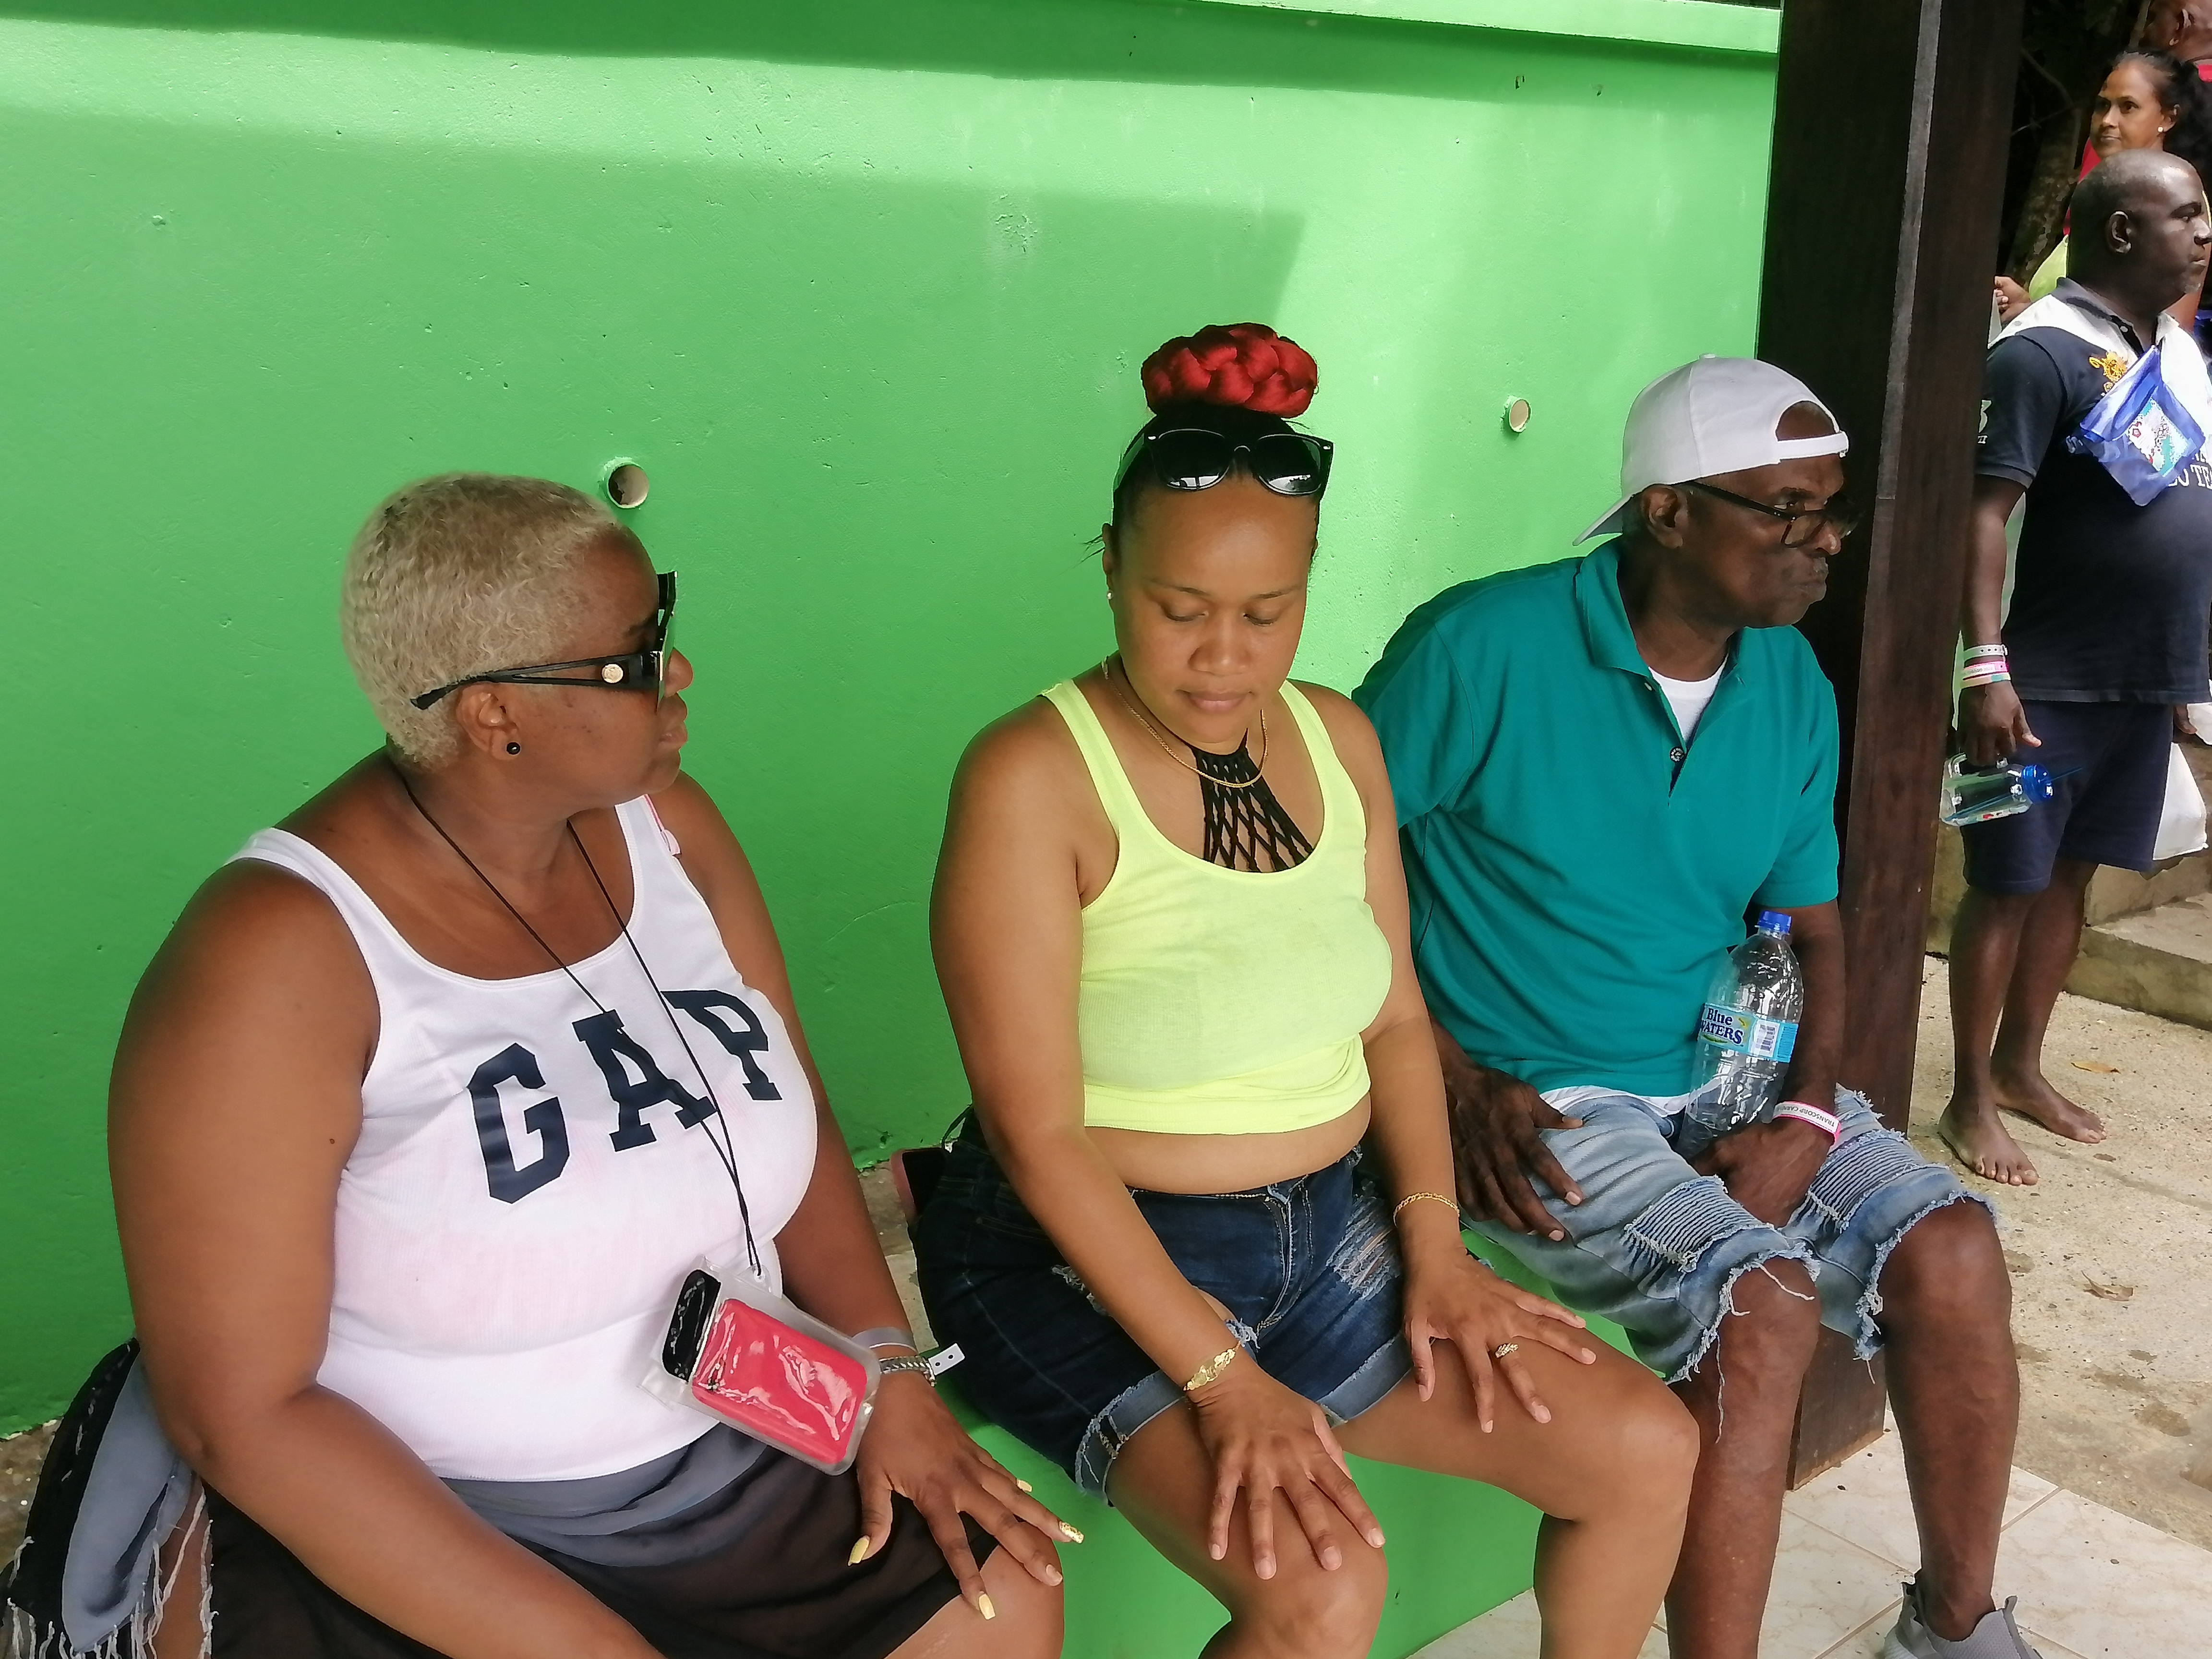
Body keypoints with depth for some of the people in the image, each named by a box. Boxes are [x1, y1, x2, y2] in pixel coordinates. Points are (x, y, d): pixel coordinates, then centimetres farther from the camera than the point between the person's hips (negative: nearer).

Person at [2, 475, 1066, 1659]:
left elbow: (786, 1112, 7)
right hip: (404, 1526, -5)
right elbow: (238, 1409, -20)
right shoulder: (273, 959, -22)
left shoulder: (662, 824, -3)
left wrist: (891, 1373, -8)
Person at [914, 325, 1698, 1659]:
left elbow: (1395, 1016, 9)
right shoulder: (1032, 776, -18)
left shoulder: (1337, 738, 4)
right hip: (1088, 1257, -6)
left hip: (1328, 1229, 7)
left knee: (1646, 1450, -1)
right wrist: (1220, 1375, -22)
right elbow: (1036, 1131, -20)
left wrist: (1433, 1238, -4)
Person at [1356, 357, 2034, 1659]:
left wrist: (1805, 1118, -7)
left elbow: (1813, 925, 11)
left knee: (1952, 1250, -11)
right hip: (1538, 1103, -6)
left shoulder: (1794, 685, 5)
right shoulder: (1483, 647, -15)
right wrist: (1458, 1083, -16)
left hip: (1722, 1074, 6)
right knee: (1764, 1301, -26)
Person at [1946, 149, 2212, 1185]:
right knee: (2006, 889, 2)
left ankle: (2020, 1067, 29)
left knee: (2069, 880, 16)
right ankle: (1972, 1098, 13)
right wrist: (1986, 668, -25)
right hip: (2051, 684, -8)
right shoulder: (2045, 351, -13)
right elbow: (1985, 512, -18)